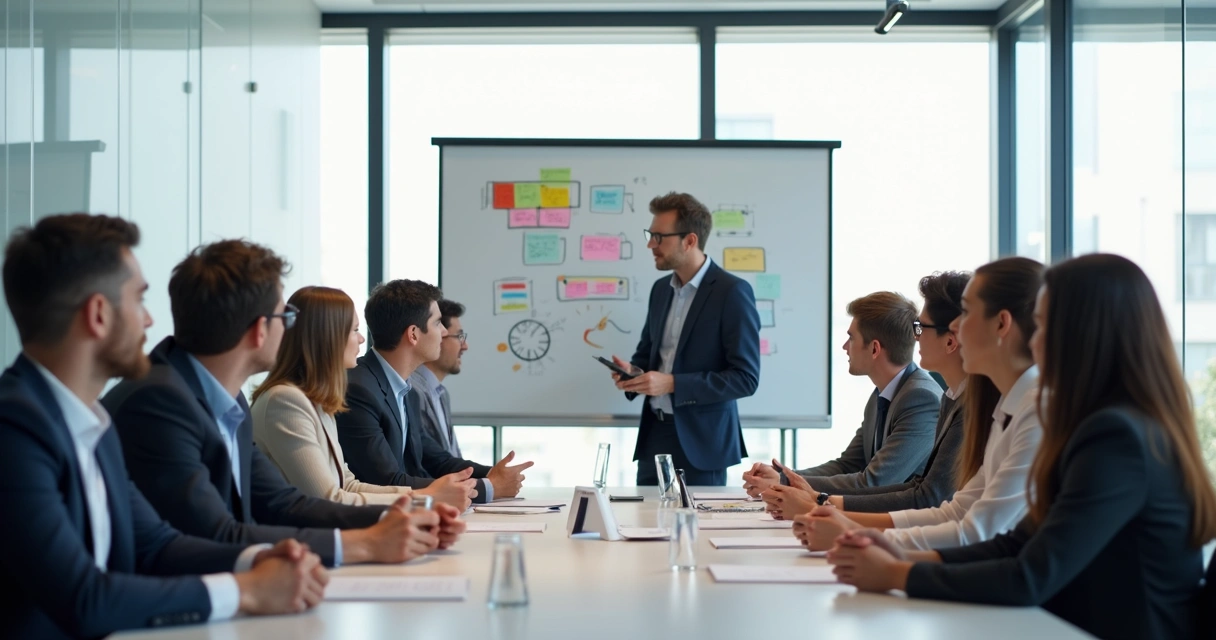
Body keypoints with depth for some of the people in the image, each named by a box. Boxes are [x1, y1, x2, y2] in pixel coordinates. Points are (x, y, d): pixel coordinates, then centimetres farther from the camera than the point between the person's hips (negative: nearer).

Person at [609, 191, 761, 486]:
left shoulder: (732, 291, -12)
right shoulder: (661, 288, 11)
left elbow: (745, 377, -16)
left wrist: (672, 384, -21)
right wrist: (632, 372, -1)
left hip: (700, 442, -7)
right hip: (654, 434, 7)